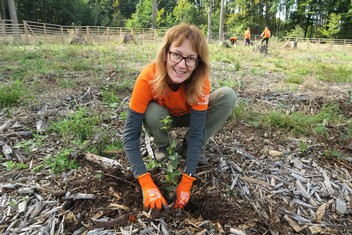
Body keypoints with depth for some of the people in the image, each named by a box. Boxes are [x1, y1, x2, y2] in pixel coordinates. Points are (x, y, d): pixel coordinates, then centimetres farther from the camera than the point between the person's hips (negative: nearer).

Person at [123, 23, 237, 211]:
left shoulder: (200, 80, -31)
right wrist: (147, 184, -42)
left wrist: (186, 182, -36)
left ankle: (189, 147, -5)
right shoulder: (148, 78, -36)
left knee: (228, 96, -22)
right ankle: (162, 147, -1)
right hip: (162, 116, -1)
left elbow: (197, 130, -31)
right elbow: (131, 133, -35)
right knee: (152, 114, -37)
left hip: (189, 115, 2)